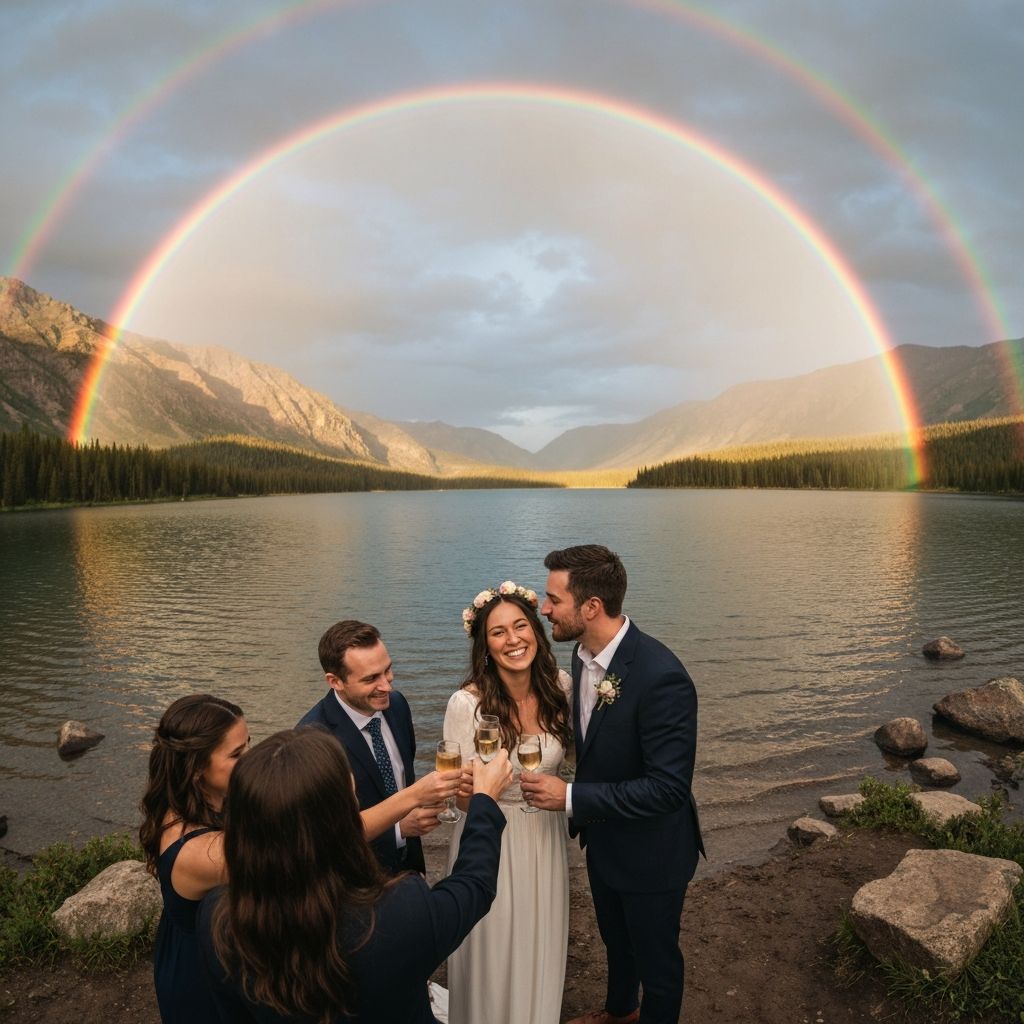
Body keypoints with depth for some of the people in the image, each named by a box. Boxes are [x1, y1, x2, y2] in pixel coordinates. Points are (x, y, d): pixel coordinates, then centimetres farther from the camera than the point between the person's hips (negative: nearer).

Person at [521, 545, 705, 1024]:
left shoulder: (661, 677, -35)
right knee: (615, 939, 32)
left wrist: (571, 797, -30)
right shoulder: (583, 653, -10)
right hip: (601, 840, 8)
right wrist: (583, 813, 4)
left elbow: (669, 787, -32)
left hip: (650, 853, -7)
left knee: (655, 957, 20)